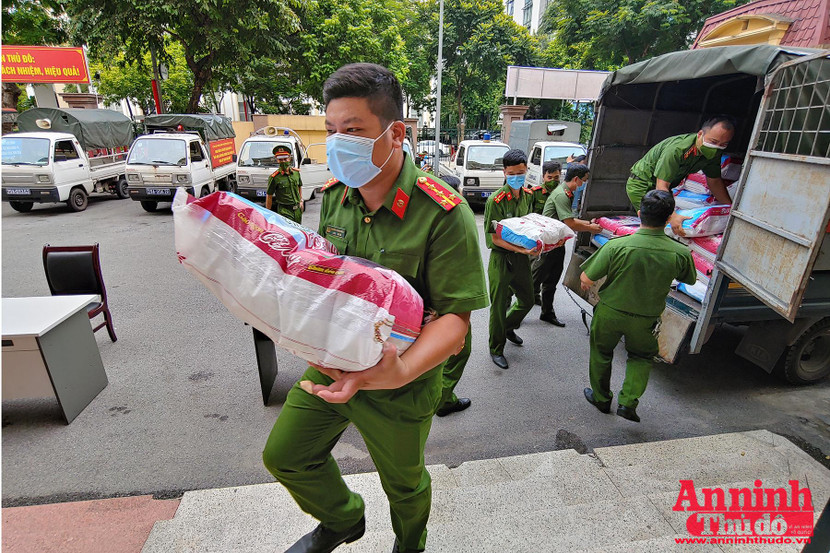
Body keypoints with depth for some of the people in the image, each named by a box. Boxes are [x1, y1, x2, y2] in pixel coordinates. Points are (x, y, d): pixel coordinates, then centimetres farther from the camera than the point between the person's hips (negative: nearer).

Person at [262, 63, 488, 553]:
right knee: (285, 456, 20)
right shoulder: (334, 196, -3)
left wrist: (401, 372, -40)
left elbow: (456, 315, -24)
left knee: (404, 483, 20)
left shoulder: (443, 214, -24)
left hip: (401, 383, -5)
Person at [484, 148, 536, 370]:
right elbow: (495, 238, -18)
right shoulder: (496, 200, -18)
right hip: (501, 259, -6)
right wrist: (522, 249, -28)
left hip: (522, 258, 7)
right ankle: (496, 350, 25)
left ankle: (508, 328, 49)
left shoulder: (528, 195, 3)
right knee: (499, 306, 5)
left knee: (527, 300, 20)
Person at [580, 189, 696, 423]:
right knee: (642, 356, 27)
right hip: (646, 319, 2)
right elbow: (690, 280, 4)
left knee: (601, 352, 23)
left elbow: (586, 279, -20)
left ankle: (601, 398, 39)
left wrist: (586, 282, 3)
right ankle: (628, 402, 17)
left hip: (610, 312, -1)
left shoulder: (617, 245, -27)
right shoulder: (680, 253, -19)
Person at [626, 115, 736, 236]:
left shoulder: (714, 153, -9)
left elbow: (714, 181, 6)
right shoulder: (676, 149, -34)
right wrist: (672, 217, -48)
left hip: (665, 186, 8)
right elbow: (661, 186, -37)